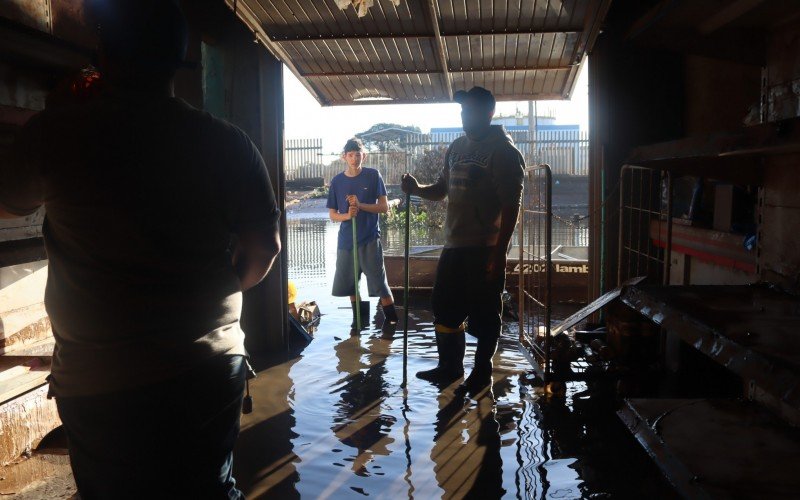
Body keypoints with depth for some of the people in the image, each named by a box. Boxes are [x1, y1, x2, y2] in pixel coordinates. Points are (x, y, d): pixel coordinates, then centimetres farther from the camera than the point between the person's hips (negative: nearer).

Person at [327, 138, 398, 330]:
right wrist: (347, 215, -17)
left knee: (380, 284, -5)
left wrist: (360, 205, -19)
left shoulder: (373, 175, -4)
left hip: (370, 239, -3)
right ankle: (358, 318, 28)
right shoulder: (337, 181, 2)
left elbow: (384, 207, -5)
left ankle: (392, 321, 5)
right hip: (346, 240, 3)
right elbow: (333, 215, 5)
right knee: (349, 283, 11)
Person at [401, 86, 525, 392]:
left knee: (484, 315, 4)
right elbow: (442, 189, 22)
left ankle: (482, 372, 22)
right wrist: (417, 189, 1)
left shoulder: (504, 152, -10)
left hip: (485, 249, -7)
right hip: (454, 245, 7)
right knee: (444, 308, 14)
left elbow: (511, 206, -15)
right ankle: (449, 366, 30)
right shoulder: (457, 147, 12)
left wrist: (499, 252, -20)